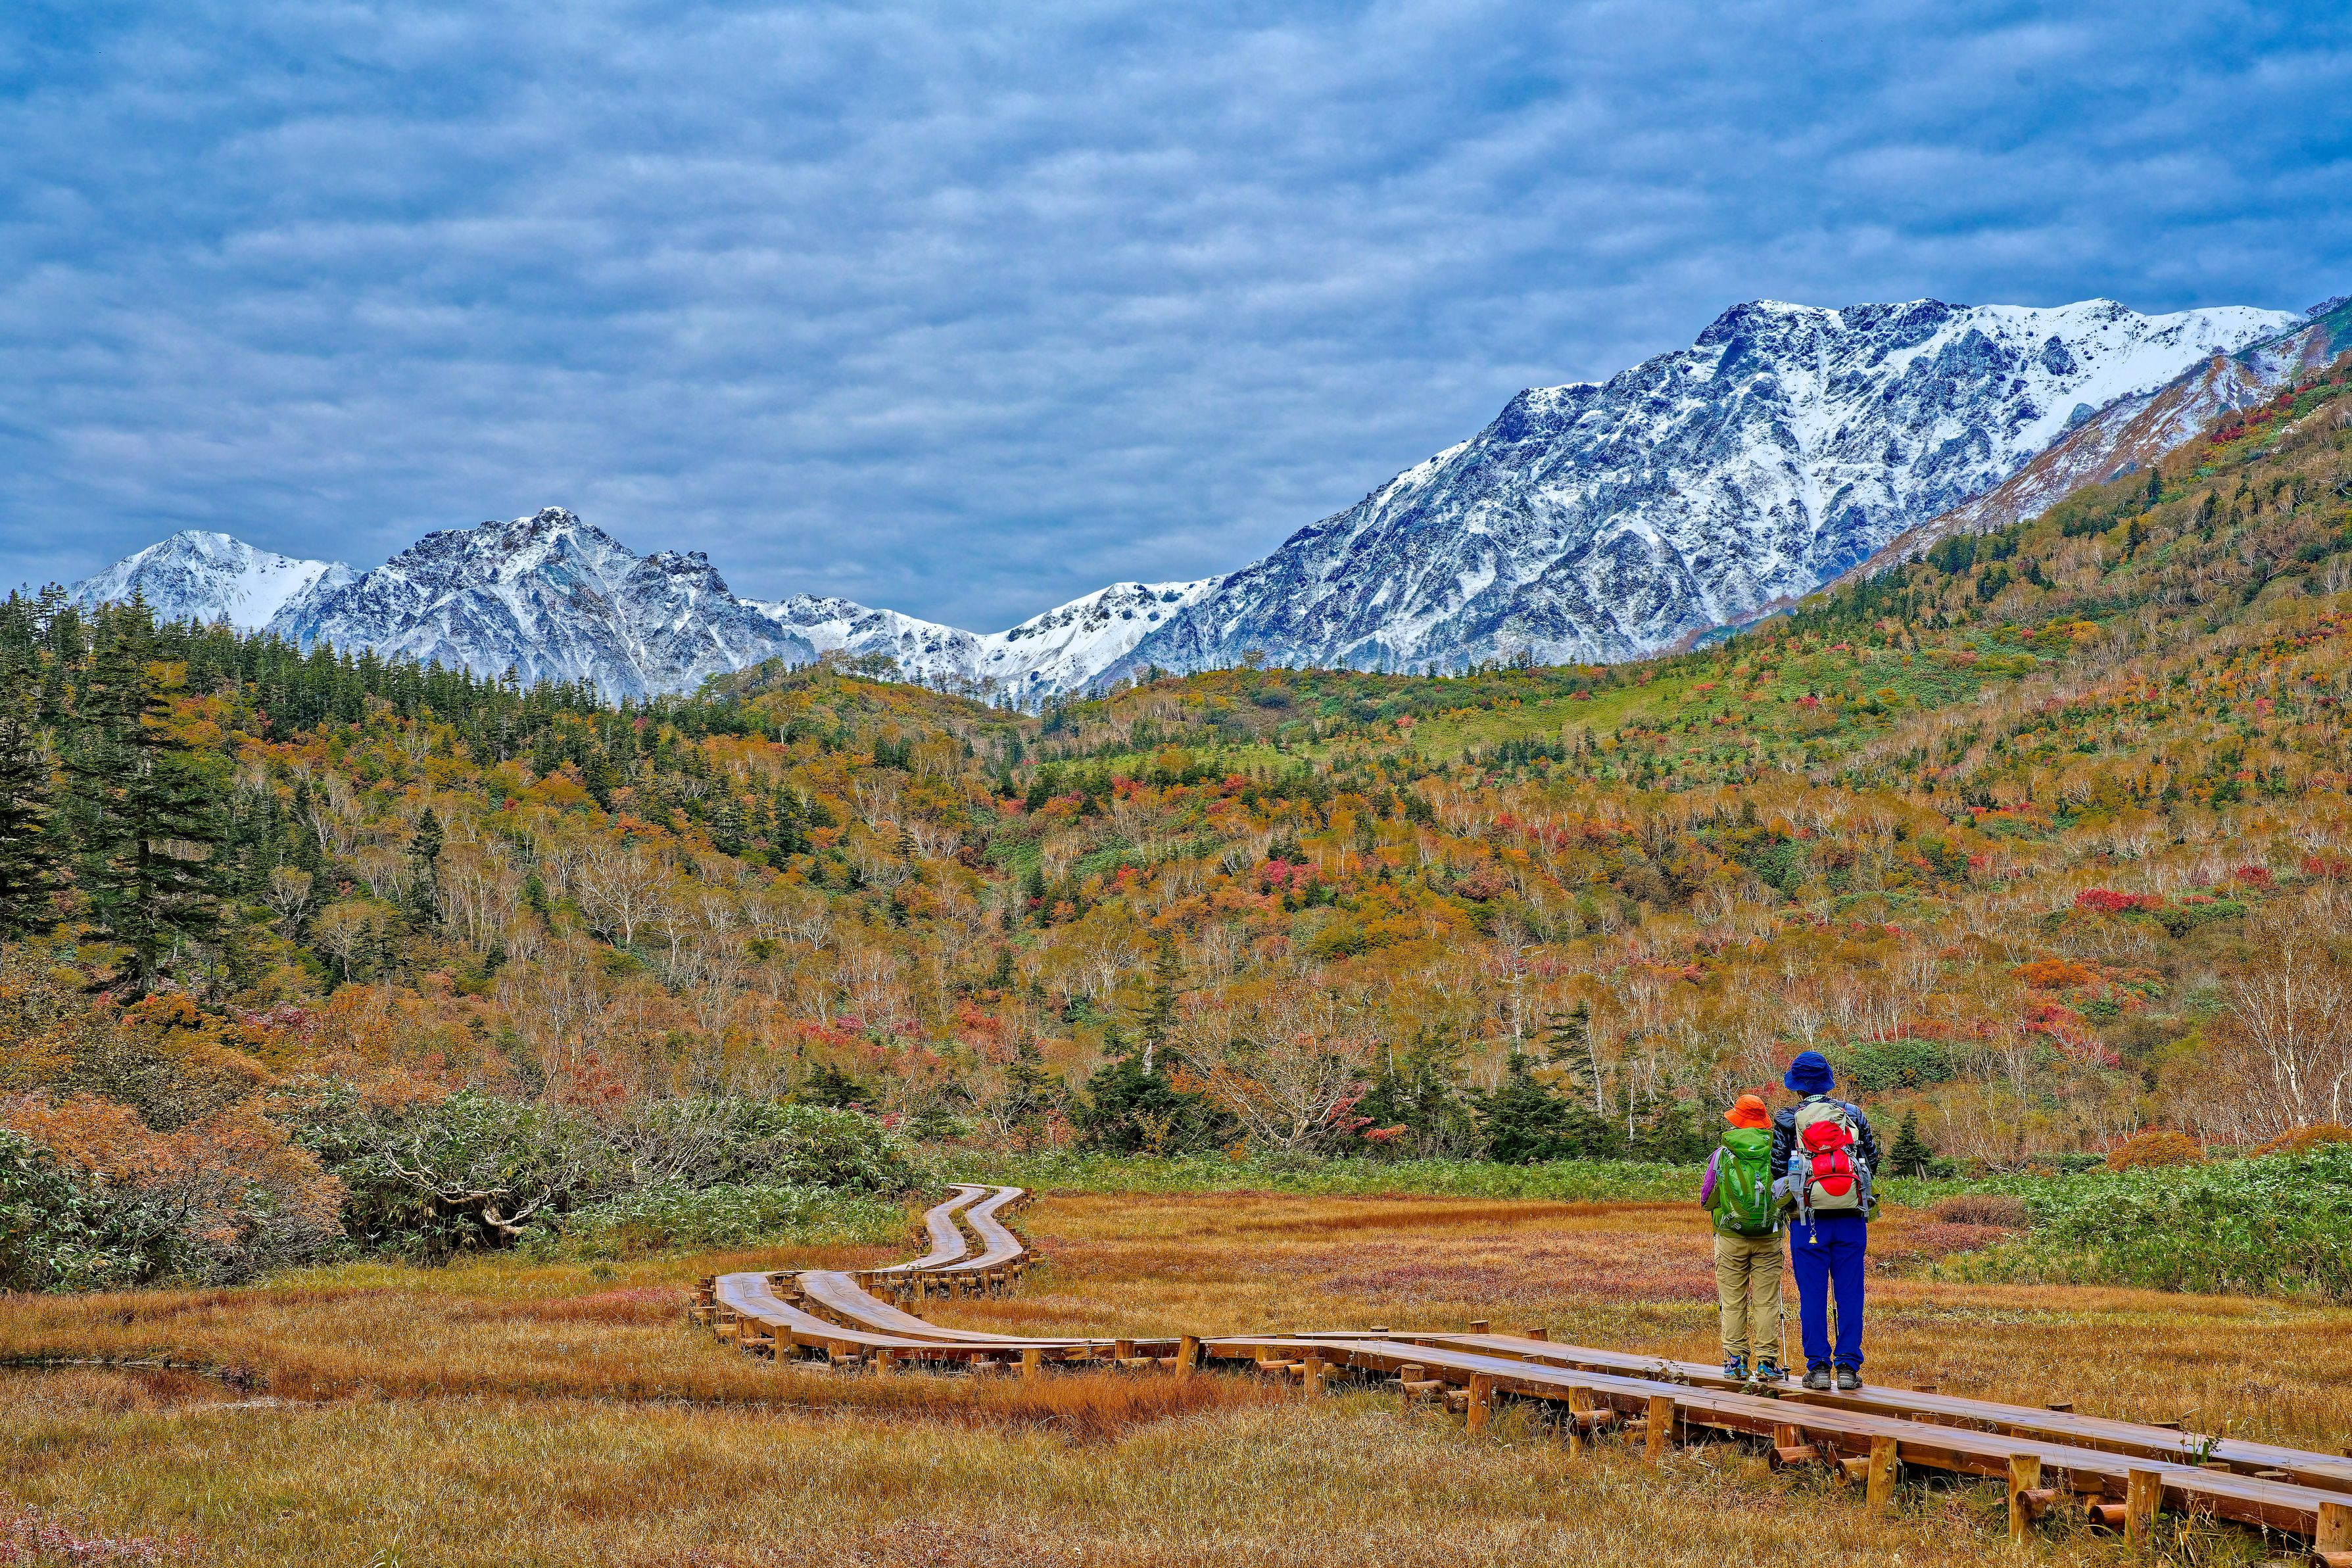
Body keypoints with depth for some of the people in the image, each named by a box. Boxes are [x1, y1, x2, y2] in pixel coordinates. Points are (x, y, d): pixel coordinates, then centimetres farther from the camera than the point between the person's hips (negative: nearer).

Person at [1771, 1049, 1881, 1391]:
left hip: (1809, 1219, -2)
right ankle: (1848, 1366, 3)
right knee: (1849, 1293, 5)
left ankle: (1818, 1367, 1)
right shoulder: (1854, 1114, 7)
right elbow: (1873, 1158, 13)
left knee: (1812, 1295, 3)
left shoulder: (1787, 1120, 0)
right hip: (1852, 1218, 2)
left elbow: (1777, 1170, -1)